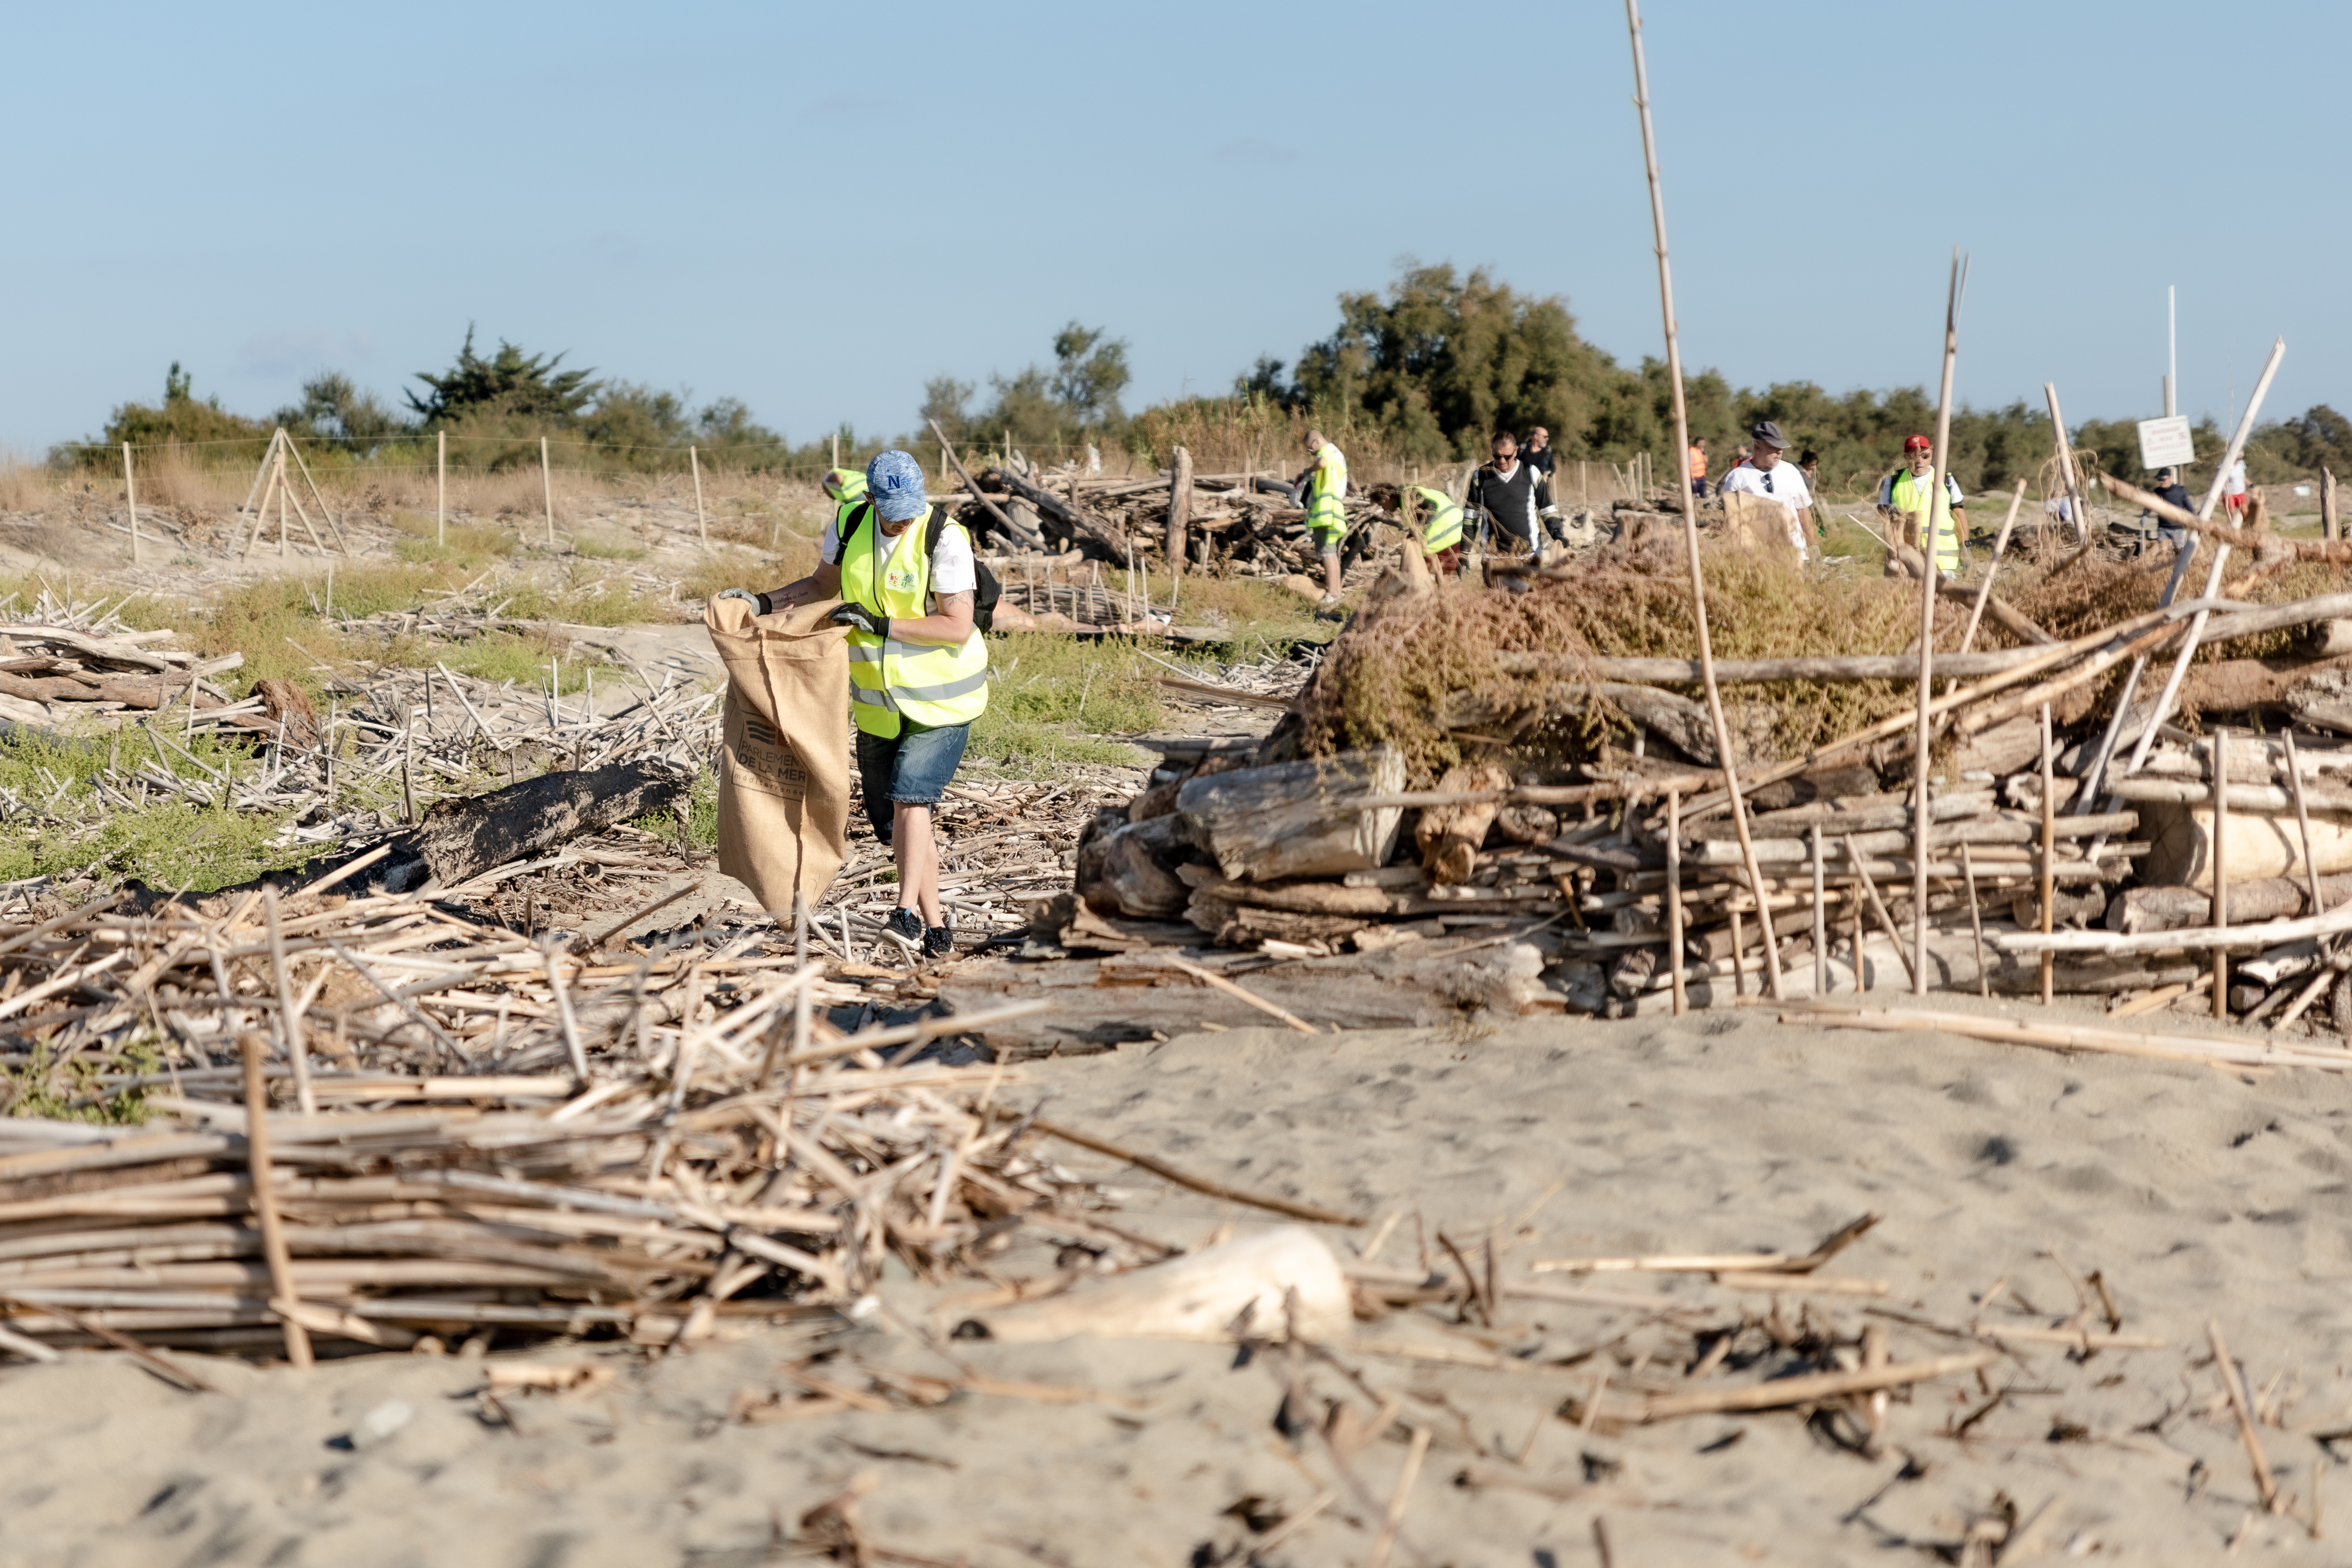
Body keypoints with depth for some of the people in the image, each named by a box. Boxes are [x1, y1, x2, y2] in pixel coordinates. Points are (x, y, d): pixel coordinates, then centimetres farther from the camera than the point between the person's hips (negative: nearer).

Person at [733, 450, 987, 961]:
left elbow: (958, 628, -24)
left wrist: (881, 624, -29)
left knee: (909, 797, -23)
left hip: (941, 701, -6)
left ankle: (907, 913, -16)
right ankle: (935, 929, 17)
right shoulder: (851, 526, -3)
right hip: (879, 703, 6)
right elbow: (823, 585, 16)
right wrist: (762, 602, 3)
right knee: (891, 821, 8)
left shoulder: (944, 539, -20)